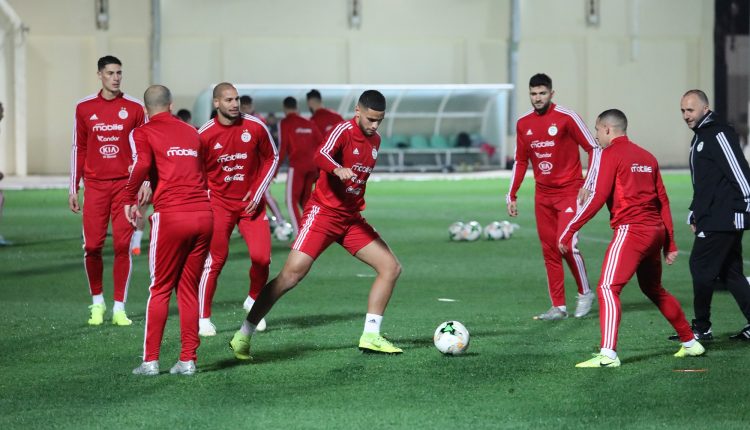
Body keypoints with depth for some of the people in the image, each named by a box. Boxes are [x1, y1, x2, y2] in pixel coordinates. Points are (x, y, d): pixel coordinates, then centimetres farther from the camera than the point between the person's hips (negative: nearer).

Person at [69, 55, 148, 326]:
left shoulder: (134, 108, 3)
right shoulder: (84, 108, 6)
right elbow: (78, 149, 11)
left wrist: (146, 183, -2)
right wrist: (73, 188, 8)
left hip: (125, 184, -1)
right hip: (95, 185, 1)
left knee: (123, 246, -4)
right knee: (92, 246, -3)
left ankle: (119, 308, 2)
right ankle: (97, 302, 16)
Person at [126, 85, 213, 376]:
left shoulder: (143, 134, 3)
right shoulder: (191, 132, 18)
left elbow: (142, 165, -15)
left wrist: (128, 199, -4)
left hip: (171, 216, -4)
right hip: (203, 213, 4)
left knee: (160, 289, 6)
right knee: (188, 290, 11)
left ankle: (150, 360, 5)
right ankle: (188, 360, 9)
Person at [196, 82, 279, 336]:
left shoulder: (255, 127, -6)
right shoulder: (205, 134, -9)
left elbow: (271, 158, 6)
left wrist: (258, 192, -1)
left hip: (251, 203, 2)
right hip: (219, 203, -2)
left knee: (261, 257, -8)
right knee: (215, 260, -7)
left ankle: (253, 301, 20)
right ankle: (203, 319, 5)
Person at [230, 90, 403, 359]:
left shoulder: (375, 140, 11)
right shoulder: (344, 131, -13)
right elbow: (321, 156, -33)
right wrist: (338, 170, -53)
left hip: (351, 218, 8)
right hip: (323, 213, -8)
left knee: (391, 268, 0)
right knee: (292, 274, -16)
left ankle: (370, 337, 6)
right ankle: (242, 337, -10)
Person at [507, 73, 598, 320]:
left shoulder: (566, 118, -10)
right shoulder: (523, 124, 6)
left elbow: (593, 149, -7)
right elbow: (520, 161, 16)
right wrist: (511, 195, 12)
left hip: (569, 191, -5)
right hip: (543, 195, 5)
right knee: (549, 250, 3)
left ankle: (585, 293, 6)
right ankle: (558, 307, 8)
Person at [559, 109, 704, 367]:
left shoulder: (610, 155, -5)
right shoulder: (647, 157, 17)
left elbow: (597, 198, -13)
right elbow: (663, 200, 16)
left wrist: (569, 231, -10)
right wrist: (670, 243, 20)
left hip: (630, 230, -8)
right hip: (656, 230, 8)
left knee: (608, 288, -12)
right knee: (653, 289, 24)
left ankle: (608, 354, -26)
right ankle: (690, 343, 31)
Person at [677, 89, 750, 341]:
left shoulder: (719, 134, -12)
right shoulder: (700, 137, 19)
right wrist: (695, 214, 22)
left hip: (723, 219, -10)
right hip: (711, 218, 10)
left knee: (701, 266, -6)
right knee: (730, 272, 8)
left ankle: (701, 328, 1)